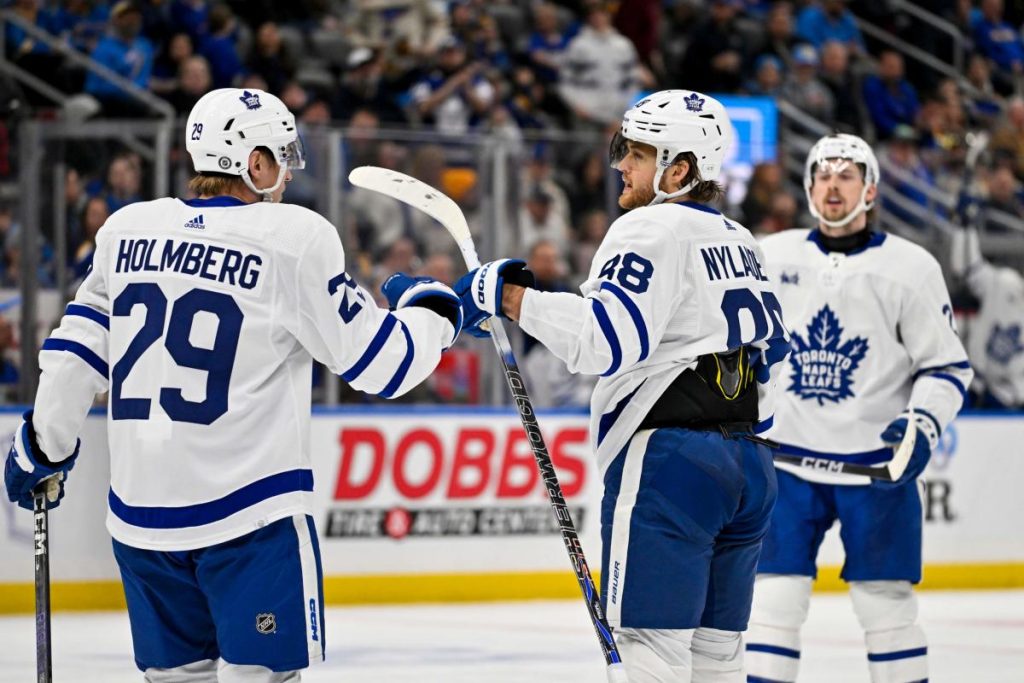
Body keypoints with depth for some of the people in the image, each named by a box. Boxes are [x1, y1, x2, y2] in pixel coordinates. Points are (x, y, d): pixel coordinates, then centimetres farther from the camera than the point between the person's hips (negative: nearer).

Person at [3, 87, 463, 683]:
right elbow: (380, 361, -4)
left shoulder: (127, 228, 8)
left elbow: (76, 349, 14)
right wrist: (433, 309, 15)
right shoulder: (296, 238, -8)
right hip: (251, 514, -6)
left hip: (141, 515, 6)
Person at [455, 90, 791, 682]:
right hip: (748, 466, 9)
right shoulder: (741, 243, 20)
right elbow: (772, 349, 24)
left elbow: (606, 338, -22)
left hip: (669, 461, -9)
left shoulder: (653, 228, -9)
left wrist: (509, 296, -18)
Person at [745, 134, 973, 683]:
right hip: (788, 461, 2)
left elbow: (946, 365, 0)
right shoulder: (771, 257, 7)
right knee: (773, 598, -2)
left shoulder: (910, 267, -1)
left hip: (878, 466, -2)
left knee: (886, 605, 1)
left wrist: (924, 422, -15)